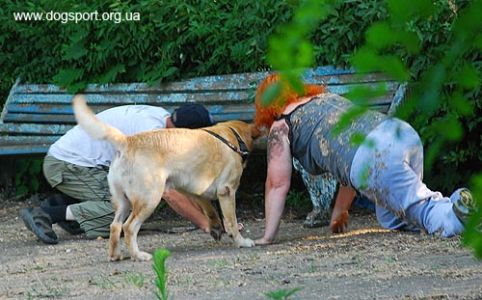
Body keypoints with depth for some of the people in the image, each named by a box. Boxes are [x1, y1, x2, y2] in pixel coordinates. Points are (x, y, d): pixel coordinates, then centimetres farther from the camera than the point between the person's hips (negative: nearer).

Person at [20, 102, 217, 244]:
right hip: (67, 165, -10)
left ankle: (60, 203, 6)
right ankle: (50, 213, -18)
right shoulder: (151, 132, -24)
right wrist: (205, 224, -23)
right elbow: (169, 193, -27)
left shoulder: (162, 117, 5)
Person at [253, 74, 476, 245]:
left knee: (424, 211, -11)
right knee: (392, 219, 22)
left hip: (374, 159, -7)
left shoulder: (281, 126, 18)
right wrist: (340, 211, 48)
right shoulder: (328, 98, 38)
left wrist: (268, 237, 23)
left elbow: (278, 184, 16)